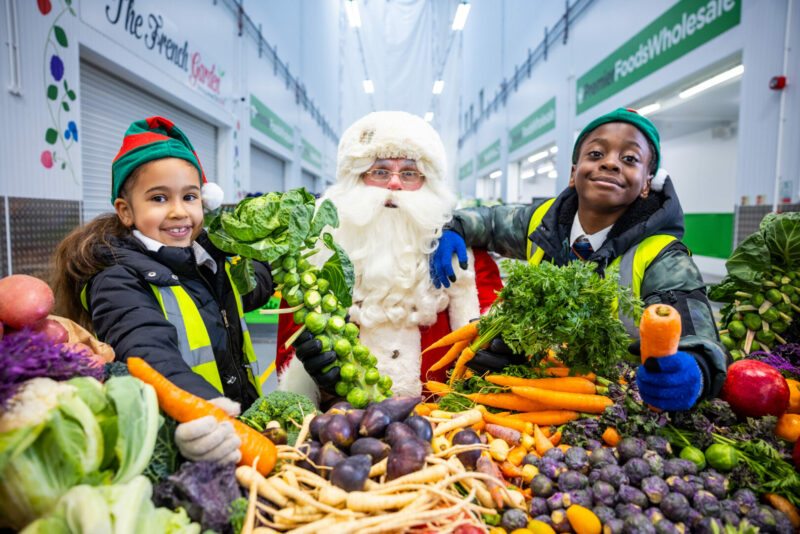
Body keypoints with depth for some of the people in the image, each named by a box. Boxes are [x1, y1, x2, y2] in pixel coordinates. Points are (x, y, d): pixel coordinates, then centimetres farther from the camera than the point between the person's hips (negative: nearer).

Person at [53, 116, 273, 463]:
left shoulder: (210, 258, 13)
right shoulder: (118, 281, -7)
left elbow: (254, 286, 34)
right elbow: (148, 356, -25)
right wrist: (195, 415, -40)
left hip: (244, 418, 5)